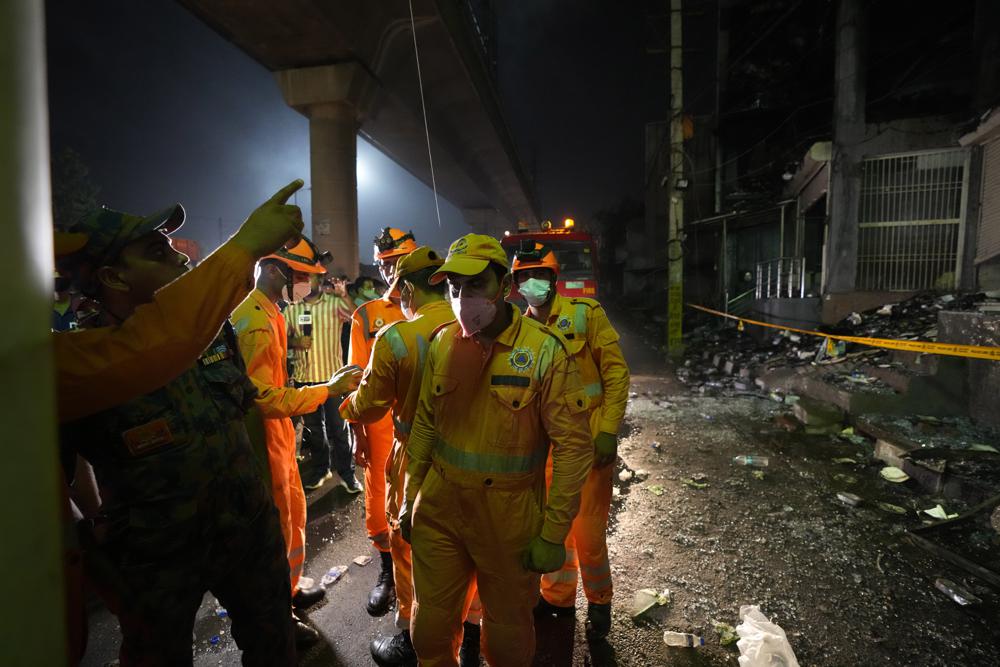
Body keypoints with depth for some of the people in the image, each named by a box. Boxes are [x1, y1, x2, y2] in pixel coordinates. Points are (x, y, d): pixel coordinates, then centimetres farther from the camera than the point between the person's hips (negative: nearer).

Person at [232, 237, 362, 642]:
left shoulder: (265, 313, 9)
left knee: (294, 515, 22)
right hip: (266, 439, -10)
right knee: (278, 527, 6)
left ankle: (288, 591, 42)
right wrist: (328, 389, -26)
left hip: (278, 434, 10)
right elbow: (264, 398, -28)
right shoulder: (256, 322, -24)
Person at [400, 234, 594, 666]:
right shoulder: (441, 344, -1)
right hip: (439, 508, 4)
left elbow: (573, 446, -14)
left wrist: (554, 533, -12)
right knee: (430, 628, 20)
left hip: (509, 516, -3)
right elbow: (425, 424, 8)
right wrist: (410, 498, 12)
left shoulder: (544, 352, -16)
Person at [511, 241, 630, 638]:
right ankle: (558, 597, 39)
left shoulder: (585, 314, -9)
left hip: (590, 441, -4)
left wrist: (608, 431, -13)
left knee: (588, 531, 4)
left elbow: (617, 372, -8)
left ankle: (599, 602, 32)